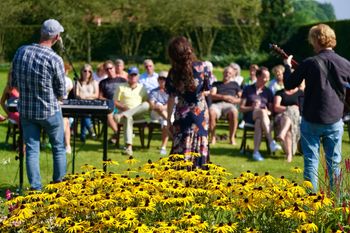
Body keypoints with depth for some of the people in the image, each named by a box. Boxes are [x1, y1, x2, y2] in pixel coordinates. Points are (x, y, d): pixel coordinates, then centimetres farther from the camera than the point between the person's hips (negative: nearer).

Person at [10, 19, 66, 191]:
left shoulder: (21, 52, -6)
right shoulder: (55, 60, -19)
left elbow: (14, 83, 4)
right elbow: (61, 93, -9)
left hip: (26, 110, 3)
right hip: (49, 111, -3)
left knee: (31, 149, 9)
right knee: (58, 148, 15)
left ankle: (35, 187, 7)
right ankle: (58, 184, 23)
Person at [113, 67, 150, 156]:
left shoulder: (142, 88, 18)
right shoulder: (121, 87, 13)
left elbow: (148, 101, 12)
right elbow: (115, 102, 6)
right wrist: (123, 107, -13)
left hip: (138, 114, 2)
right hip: (124, 111, -2)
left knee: (146, 105, -31)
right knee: (128, 118, -40)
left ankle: (122, 115, -43)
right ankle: (128, 147, -50)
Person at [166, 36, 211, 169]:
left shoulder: (174, 72, -7)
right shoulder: (201, 67, -8)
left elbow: (171, 98, -4)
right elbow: (207, 90, 1)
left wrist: (168, 120, 4)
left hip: (182, 114, 0)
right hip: (200, 112, 0)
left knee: (181, 148, 4)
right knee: (199, 147, 7)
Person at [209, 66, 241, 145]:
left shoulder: (234, 84, 29)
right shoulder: (216, 84, 28)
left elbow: (241, 97, 20)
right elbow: (212, 95, 10)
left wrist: (236, 100, -3)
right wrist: (224, 97, -5)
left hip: (229, 105, 0)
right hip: (216, 104, 0)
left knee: (234, 112, -39)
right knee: (211, 112, -38)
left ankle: (232, 137, -29)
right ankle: (213, 137, -29)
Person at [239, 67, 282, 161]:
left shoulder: (268, 92, 18)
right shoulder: (248, 89, 12)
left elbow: (272, 110, 14)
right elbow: (241, 108, 6)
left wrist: (268, 112, -10)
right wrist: (252, 107, -13)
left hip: (262, 117, 2)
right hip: (249, 117, -2)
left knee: (259, 122, -39)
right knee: (262, 112, -38)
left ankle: (256, 151, -49)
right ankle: (271, 142, -51)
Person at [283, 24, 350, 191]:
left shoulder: (309, 63, -12)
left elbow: (289, 85, -1)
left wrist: (287, 67, 16)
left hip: (311, 120, -2)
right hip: (335, 121, 2)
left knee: (311, 161, 5)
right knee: (334, 162, 12)